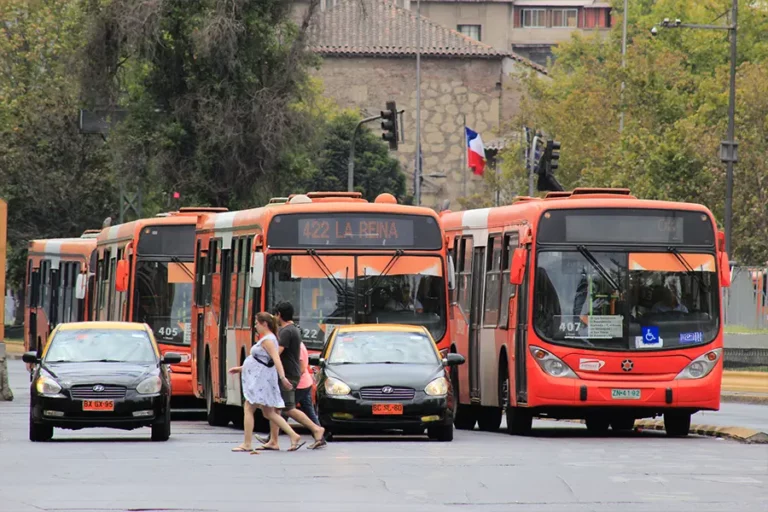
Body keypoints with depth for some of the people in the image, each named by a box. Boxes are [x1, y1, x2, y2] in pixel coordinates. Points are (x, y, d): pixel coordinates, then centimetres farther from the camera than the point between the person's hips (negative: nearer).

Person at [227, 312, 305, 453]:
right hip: (259, 379, 10)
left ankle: (247, 444, -4)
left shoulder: (267, 340, -13)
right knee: (269, 413, 9)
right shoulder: (266, 339, 18)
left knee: (248, 409, -5)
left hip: (261, 379, -10)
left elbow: (276, 359, -25)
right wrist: (241, 368, 30)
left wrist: (282, 377, -36)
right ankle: (294, 436, 4)